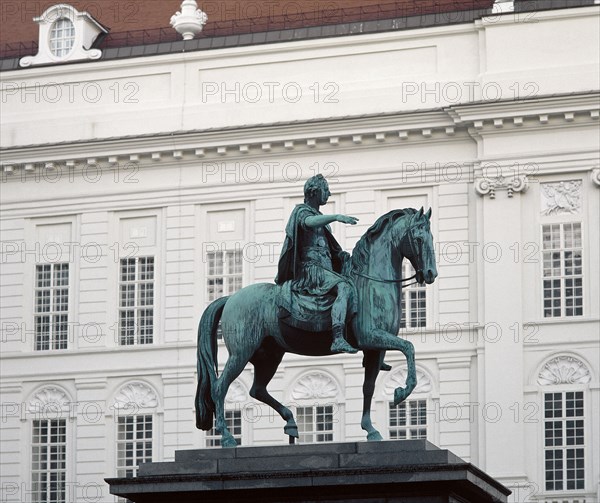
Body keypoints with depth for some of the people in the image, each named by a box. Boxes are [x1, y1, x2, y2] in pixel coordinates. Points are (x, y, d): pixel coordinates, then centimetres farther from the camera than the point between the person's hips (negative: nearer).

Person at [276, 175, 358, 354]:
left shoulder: (319, 216, 26)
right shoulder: (302, 211, -2)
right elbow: (309, 222, -29)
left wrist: (343, 255, 7)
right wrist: (337, 217, -40)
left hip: (325, 268, 10)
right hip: (309, 268, -10)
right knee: (344, 288, -32)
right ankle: (338, 339, -47)